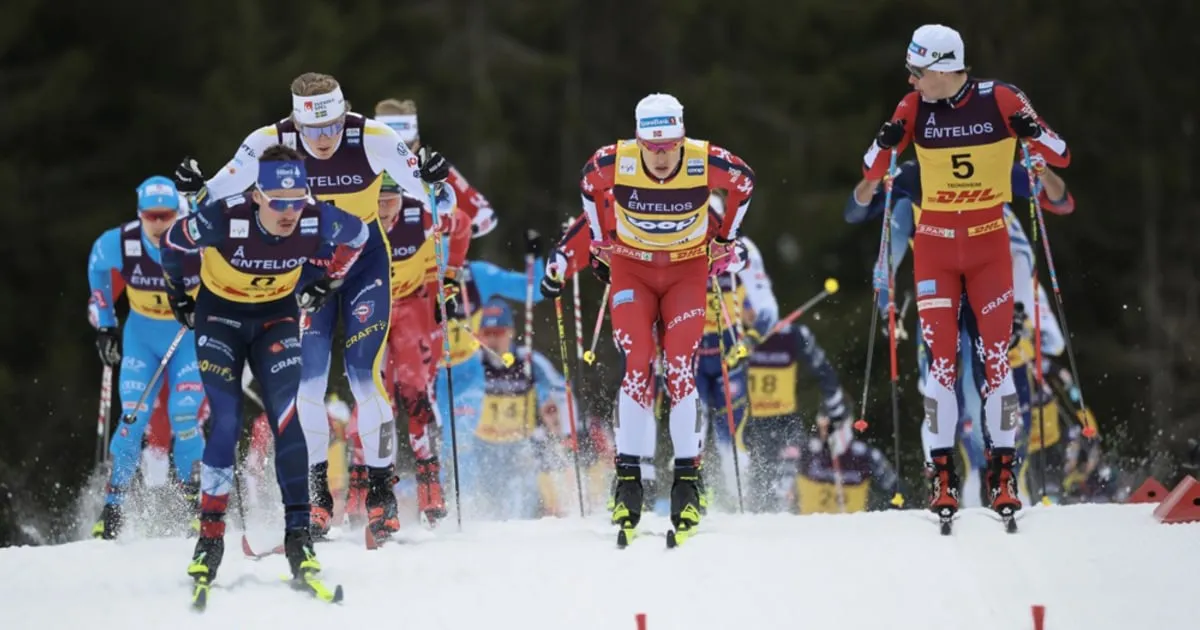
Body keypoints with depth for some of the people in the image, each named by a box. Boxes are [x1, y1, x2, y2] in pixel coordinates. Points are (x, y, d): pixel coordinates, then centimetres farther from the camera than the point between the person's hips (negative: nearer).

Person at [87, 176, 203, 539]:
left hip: (190, 336, -1)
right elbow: (97, 266, 5)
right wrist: (104, 324, 7)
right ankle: (112, 508, 3)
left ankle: (195, 504, 3)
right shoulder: (118, 244, -20)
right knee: (133, 420, -7)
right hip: (141, 336, 1)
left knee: (184, 419, -13)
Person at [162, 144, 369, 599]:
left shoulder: (317, 220, -26)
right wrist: (178, 297, 2)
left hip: (277, 318, 1)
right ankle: (210, 535, 1)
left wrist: (327, 285, 5)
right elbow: (174, 243, -10)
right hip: (220, 316, -1)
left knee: (285, 420, -14)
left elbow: (359, 235, -1)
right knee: (225, 424, -10)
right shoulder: (225, 219, -32)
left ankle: (298, 533, -12)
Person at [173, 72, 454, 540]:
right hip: (304, 263, 2)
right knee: (307, 376, -5)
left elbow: (421, 189, -15)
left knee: (365, 373, -10)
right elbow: (222, 191, -9)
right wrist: (195, 189, -31)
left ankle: (382, 486, 1)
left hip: (364, 260, -2)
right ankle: (315, 491, 6)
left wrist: (433, 182, -38)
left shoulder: (373, 139, -22)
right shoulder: (271, 143, -19)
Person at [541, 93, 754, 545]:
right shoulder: (614, 163, -21)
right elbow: (590, 186, 5)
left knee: (680, 368, -14)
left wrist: (723, 239, 8)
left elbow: (744, 182, 2)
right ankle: (627, 475, -11)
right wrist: (600, 242, 11)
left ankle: (688, 478, -9)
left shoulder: (707, 163, -22)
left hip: (687, 271, 0)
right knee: (637, 366, -15)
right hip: (631, 269, 0)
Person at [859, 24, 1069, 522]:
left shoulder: (1000, 99, -10)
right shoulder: (914, 108, -4)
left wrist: (1032, 131, -27)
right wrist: (887, 141, -20)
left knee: (996, 355, -3)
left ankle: (1004, 473, 3)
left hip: (989, 243, -1)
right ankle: (943, 476, 2)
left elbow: (1061, 157, -7)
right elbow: (870, 172, 1)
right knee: (941, 357, -2)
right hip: (934, 246, 1)